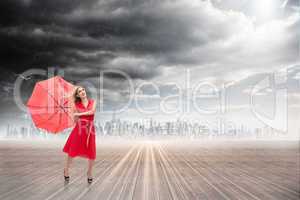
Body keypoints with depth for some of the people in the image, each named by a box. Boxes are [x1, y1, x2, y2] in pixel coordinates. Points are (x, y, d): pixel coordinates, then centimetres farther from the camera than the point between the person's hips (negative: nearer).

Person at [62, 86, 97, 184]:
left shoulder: (93, 102, 7)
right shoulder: (76, 105, 6)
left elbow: (92, 111, -12)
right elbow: (75, 119, 6)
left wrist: (80, 113, -10)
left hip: (90, 129, 0)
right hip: (79, 129, 0)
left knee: (92, 154, 0)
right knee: (72, 151, 2)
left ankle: (89, 172, 23)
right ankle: (66, 170, 27)